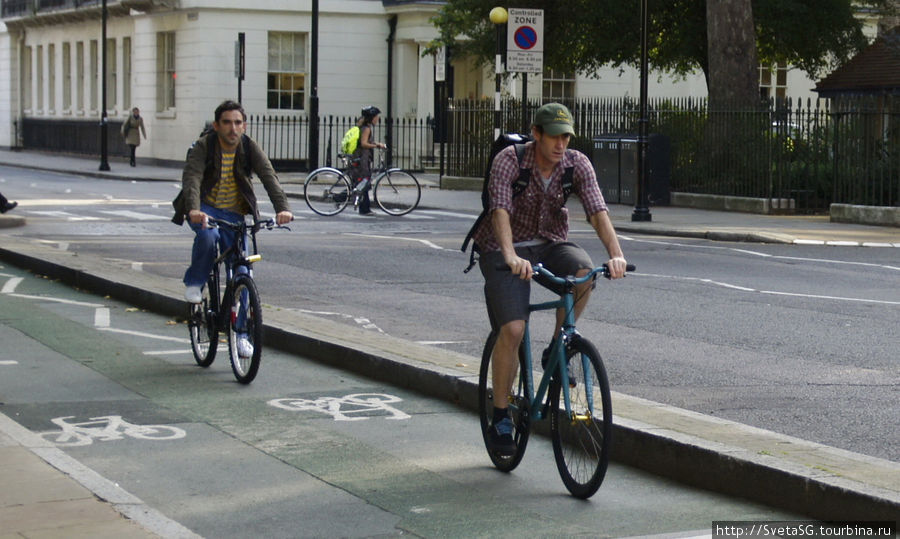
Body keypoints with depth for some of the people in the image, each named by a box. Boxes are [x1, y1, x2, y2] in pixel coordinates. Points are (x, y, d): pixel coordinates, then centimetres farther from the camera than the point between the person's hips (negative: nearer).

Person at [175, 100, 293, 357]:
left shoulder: (250, 148, -10)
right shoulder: (203, 147, -17)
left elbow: (269, 177, -22)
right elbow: (192, 179, -31)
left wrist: (282, 208, -40)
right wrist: (194, 210, -50)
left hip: (234, 213, 3)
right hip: (205, 209, -3)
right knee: (208, 235, -36)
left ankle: (240, 333, 9)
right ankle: (195, 283, -9)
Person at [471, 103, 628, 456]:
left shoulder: (577, 164, -9)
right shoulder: (509, 161, -19)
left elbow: (597, 211, -20)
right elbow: (500, 211, -32)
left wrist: (616, 254, -38)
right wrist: (511, 256, -50)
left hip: (551, 244, 3)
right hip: (505, 250, -3)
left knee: (584, 272, -31)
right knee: (512, 330, -19)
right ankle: (500, 418, -4)